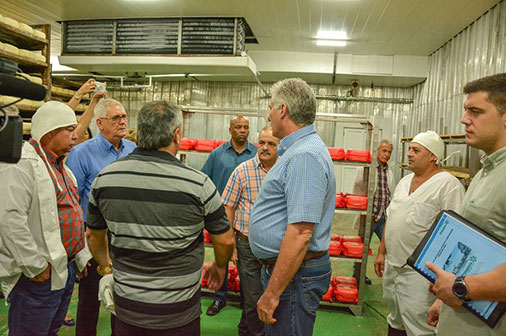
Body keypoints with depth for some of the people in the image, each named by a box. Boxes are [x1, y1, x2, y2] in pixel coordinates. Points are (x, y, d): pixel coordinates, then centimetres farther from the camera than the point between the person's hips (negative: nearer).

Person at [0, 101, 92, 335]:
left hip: (66, 268, 9)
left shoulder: (60, 165, 14)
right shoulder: (22, 164, -17)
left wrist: (81, 255, 17)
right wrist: (36, 267, -21)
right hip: (38, 276, -9)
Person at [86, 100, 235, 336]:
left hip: (126, 307, 3)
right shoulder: (197, 183, -20)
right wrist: (219, 267, 13)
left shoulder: (104, 178, -8)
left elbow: (94, 234, 7)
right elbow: (225, 240, -8)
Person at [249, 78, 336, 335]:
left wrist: (272, 293, -24)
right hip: (278, 266, 10)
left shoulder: (306, 156, -23)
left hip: (294, 274, -10)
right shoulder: (297, 150, 13)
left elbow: (300, 233, -29)